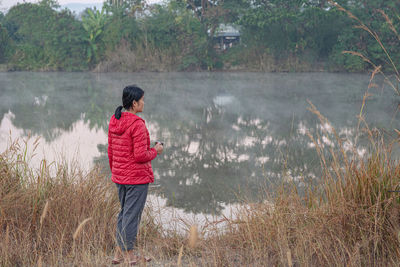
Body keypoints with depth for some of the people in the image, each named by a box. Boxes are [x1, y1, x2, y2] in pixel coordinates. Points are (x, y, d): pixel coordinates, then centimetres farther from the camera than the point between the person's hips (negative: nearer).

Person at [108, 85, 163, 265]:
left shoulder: (114, 122, 5)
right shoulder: (137, 125, -19)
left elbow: (111, 152, 11)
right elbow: (141, 155, -21)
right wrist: (155, 151, -4)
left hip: (120, 177, 8)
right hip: (137, 177, -8)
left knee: (124, 212, 19)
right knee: (132, 215, 2)